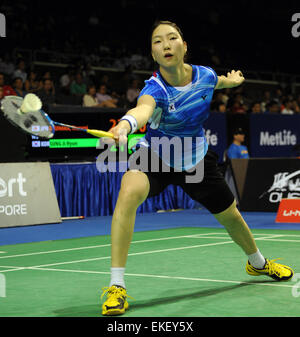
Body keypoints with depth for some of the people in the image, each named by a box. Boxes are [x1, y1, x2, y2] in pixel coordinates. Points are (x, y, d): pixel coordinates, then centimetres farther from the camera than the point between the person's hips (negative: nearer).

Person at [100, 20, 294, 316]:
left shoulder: (204, 75, -17)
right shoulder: (155, 88, -31)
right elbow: (143, 108, -57)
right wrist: (124, 125, -76)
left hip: (196, 161, 4)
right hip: (154, 158, -4)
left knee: (231, 217, 17)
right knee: (129, 190, -36)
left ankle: (258, 263, 54)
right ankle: (116, 287, -33)